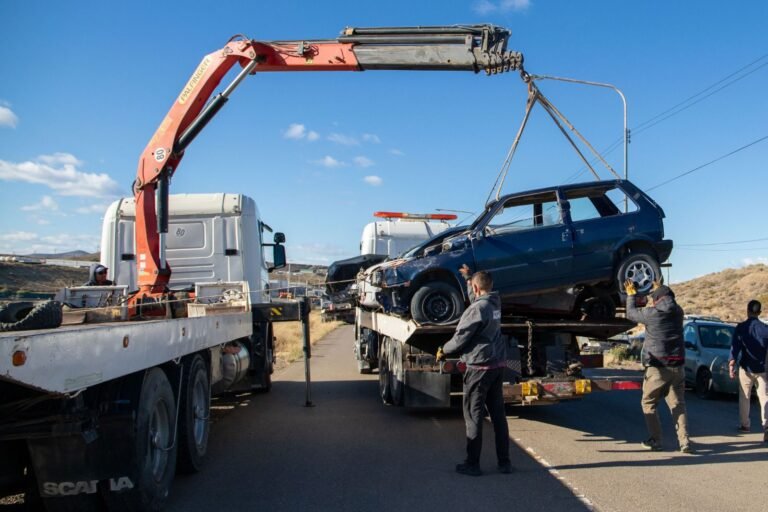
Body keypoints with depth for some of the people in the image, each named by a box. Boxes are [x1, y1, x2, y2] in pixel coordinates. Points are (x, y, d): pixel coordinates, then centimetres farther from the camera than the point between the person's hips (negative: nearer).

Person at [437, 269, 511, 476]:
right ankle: (504, 462, 17)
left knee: (474, 415, 1)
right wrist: (470, 276, 42)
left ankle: (472, 464, 7)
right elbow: (481, 296, 31)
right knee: (498, 414, 13)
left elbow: (461, 337, -15)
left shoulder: (477, 308, -18)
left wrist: (443, 350, 2)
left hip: (480, 367, -8)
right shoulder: (495, 303, 6)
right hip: (498, 365, 8)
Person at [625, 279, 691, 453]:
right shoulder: (678, 312, 5)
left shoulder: (652, 312, -8)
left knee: (649, 403, 10)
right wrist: (661, 289, 40)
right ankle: (684, 441, -2)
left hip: (657, 367, -4)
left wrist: (631, 294, 23)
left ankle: (655, 440, 9)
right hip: (677, 366, 4)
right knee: (678, 404, 8)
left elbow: (631, 313, 10)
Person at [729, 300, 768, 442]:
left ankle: (744, 425, 22)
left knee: (744, 398, 14)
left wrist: (731, 365, -11)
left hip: (746, 368, -1)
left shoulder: (741, 327, -5)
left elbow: (735, 347, -11)